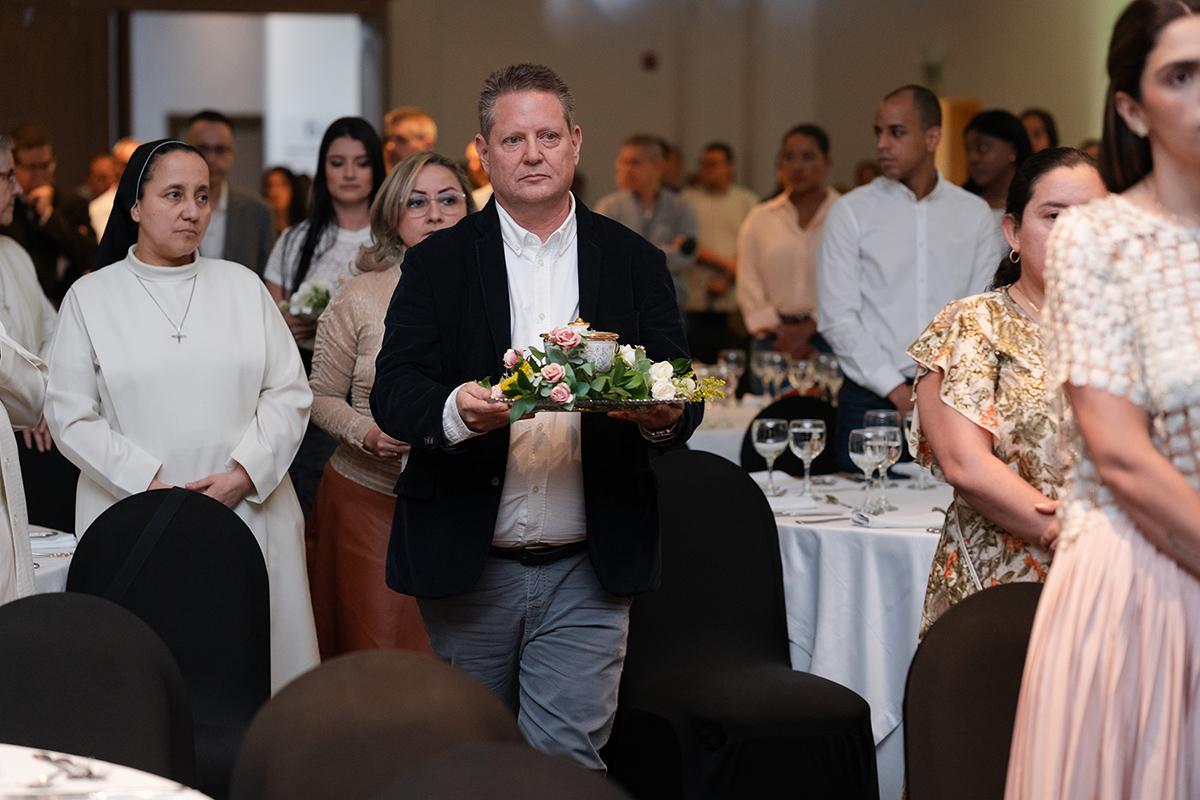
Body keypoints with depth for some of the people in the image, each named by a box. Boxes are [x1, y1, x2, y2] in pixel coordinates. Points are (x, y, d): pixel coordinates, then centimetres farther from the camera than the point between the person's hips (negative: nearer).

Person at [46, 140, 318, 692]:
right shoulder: (91, 298, 4)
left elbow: (289, 394, 7)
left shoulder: (243, 285, 11)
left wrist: (243, 475, -8)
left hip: (247, 512, 2)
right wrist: (152, 488, -11)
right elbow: (71, 417, -1)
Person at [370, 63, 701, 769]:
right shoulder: (438, 263, 4)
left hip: (587, 574, 0)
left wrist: (663, 415, -20)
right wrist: (454, 411, -27)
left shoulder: (637, 263, 8)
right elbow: (392, 392, -5)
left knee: (565, 759, -7)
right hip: (466, 567, 0)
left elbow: (684, 394, 4)